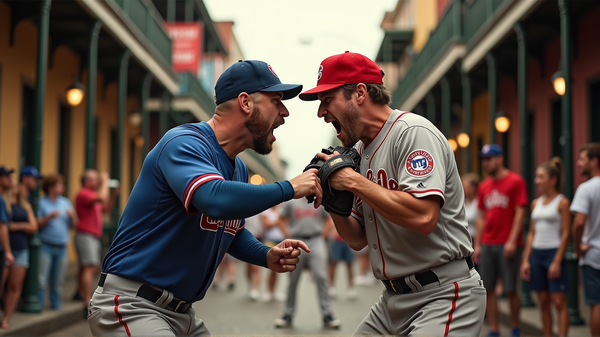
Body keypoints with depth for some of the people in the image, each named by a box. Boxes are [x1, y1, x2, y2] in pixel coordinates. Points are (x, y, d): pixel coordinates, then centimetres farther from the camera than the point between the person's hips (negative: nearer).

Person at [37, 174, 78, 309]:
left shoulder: (66, 202, 13)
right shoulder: (41, 203, 0)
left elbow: (74, 224, 13)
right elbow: (37, 224, -7)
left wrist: (72, 215, -6)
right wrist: (49, 217, -19)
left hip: (62, 247, 4)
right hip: (46, 246, -4)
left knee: (58, 281, 9)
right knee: (41, 280, -8)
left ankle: (56, 305, 18)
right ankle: (38, 306, -2)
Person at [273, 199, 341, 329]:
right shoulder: (291, 202, 8)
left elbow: (328, 221, 16)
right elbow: (282, 220, 13)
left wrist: (321, 238, 5)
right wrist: (289, 238, 2)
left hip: (316, 242, 0)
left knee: (321, 277, -12)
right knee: (293, 280, 5)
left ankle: (327, 315, -8)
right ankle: (288, 315, 15)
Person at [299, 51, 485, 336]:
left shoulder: (413, 132, -14)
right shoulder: (359, 151, 11)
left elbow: (423, 217, -28)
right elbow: (358, 240, 15)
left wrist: (354, 181, -20)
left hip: (443, 294, -8)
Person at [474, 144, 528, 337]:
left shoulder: (515, 181, -5)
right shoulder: (484, 186, 13)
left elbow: (520, 212, -9)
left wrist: (512, 241, -15)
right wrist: (477, 245, 10)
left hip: (508, 245, -5)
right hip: (487, 245, 5)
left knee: (510, 289, 0)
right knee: (488, 288, 3)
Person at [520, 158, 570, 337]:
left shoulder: (562, 202, -5)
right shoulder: (536, 203, 13)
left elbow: (566, 234, -9)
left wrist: (557, 261, -15)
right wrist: (525, 260, 8)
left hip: (554, 253, -6)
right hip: (536, 253, 6)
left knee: (559, 301, -6)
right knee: (543, 302, 8)